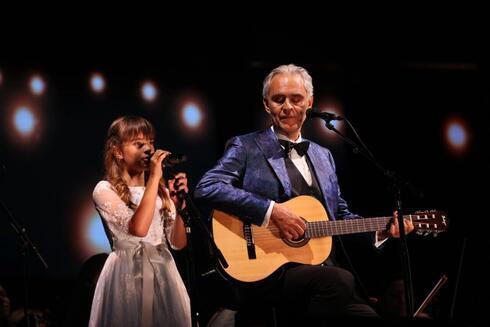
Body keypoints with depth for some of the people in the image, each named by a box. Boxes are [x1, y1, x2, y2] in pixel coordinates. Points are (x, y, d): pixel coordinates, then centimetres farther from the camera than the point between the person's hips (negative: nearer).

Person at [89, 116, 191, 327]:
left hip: (163, 271, 5)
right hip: (129, 274, -5)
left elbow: (178, 243, 5)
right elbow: (139, 229, -22)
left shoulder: (160, 189, 11)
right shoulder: (105, 190, -6)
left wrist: (178, 205, -11)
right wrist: (154, 178, -19)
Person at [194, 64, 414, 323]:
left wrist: (381, 230, 10)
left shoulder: (323, 156, 23)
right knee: (339, 281, -33)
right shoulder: (246, 147, 4)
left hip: (323, 269, 6)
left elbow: (340, 215, 28)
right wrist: (271, 211, -18)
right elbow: (206, 188, -12)